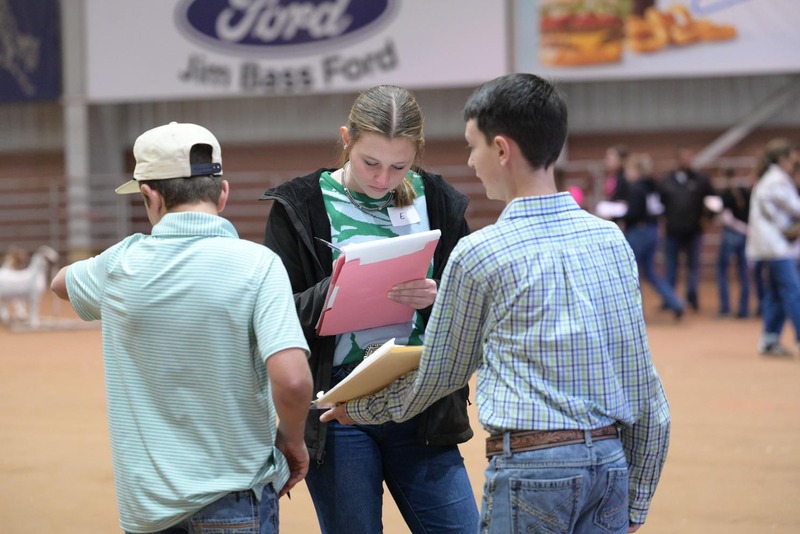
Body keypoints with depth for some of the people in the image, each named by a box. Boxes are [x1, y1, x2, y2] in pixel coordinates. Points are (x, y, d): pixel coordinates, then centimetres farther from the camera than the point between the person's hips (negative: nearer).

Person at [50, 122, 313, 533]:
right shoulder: (256, 264, -12)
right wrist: (292, 439, -3)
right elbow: (292, 379, -22)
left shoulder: (121, 265, -2)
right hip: (235, 499, -3)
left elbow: (61, 282, 23)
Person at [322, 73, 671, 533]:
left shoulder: (480, 253, -5)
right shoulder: (611, 240, 8)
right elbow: (645, 387, 9)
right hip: (612, 461, 5)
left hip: (529, 465, -5)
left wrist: (361, 409, 26)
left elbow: (439, 375, 8)